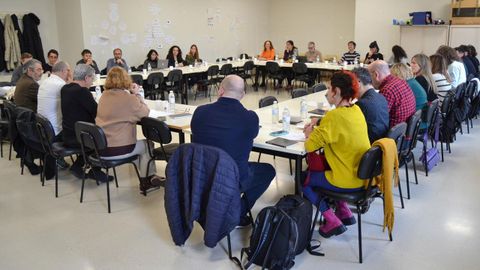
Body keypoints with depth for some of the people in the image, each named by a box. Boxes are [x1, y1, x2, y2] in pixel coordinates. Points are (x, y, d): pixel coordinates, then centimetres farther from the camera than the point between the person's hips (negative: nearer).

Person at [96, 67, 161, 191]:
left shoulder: (104, 95, 7)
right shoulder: (128, 98, -15)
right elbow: (145, 112, -3)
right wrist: (137, 94, 5)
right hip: (118, 150, -7)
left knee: (137, 144, 31)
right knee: (146, 145, 22)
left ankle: (145, 178, 38)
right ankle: (149, 178, 31)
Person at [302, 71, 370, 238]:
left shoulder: (334, 116, -22)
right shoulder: (356, 110, 3)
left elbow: (310, 147, -22)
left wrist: (309, 135, -2)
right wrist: (317, 130, 4)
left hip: (348, 181, -8)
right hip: (362, 175, 8)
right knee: (316, 169, 29)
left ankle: (332, 221, 6)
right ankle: (344, 212, 25)